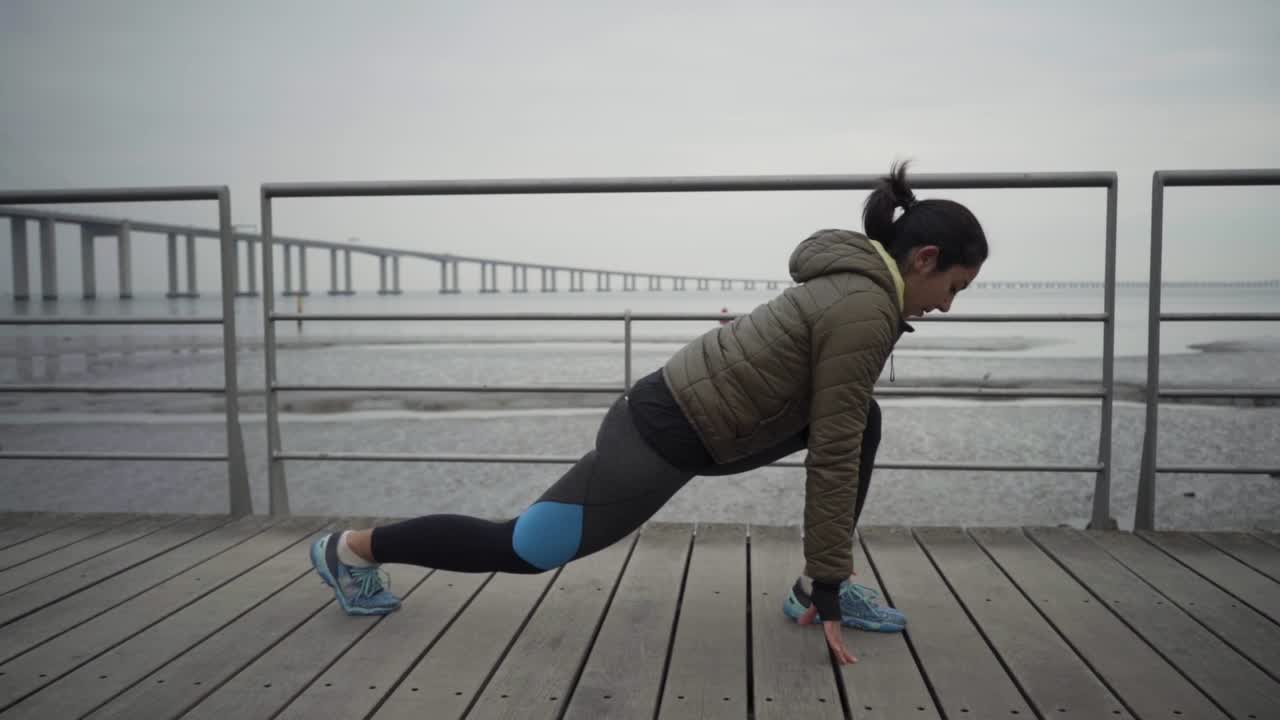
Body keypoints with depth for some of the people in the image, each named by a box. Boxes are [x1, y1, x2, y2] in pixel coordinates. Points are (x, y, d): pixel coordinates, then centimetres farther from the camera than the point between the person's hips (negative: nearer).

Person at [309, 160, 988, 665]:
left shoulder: (857, 277, 9)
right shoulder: (866, 311, -20)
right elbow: (832, 460, -19)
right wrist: (828, 594, -11)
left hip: (694, 407, 10)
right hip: (665, 433, -10)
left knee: (864, 419, 10)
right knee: (523, 548, 3)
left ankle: (812, 589, 14)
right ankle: (354, 547, 21)